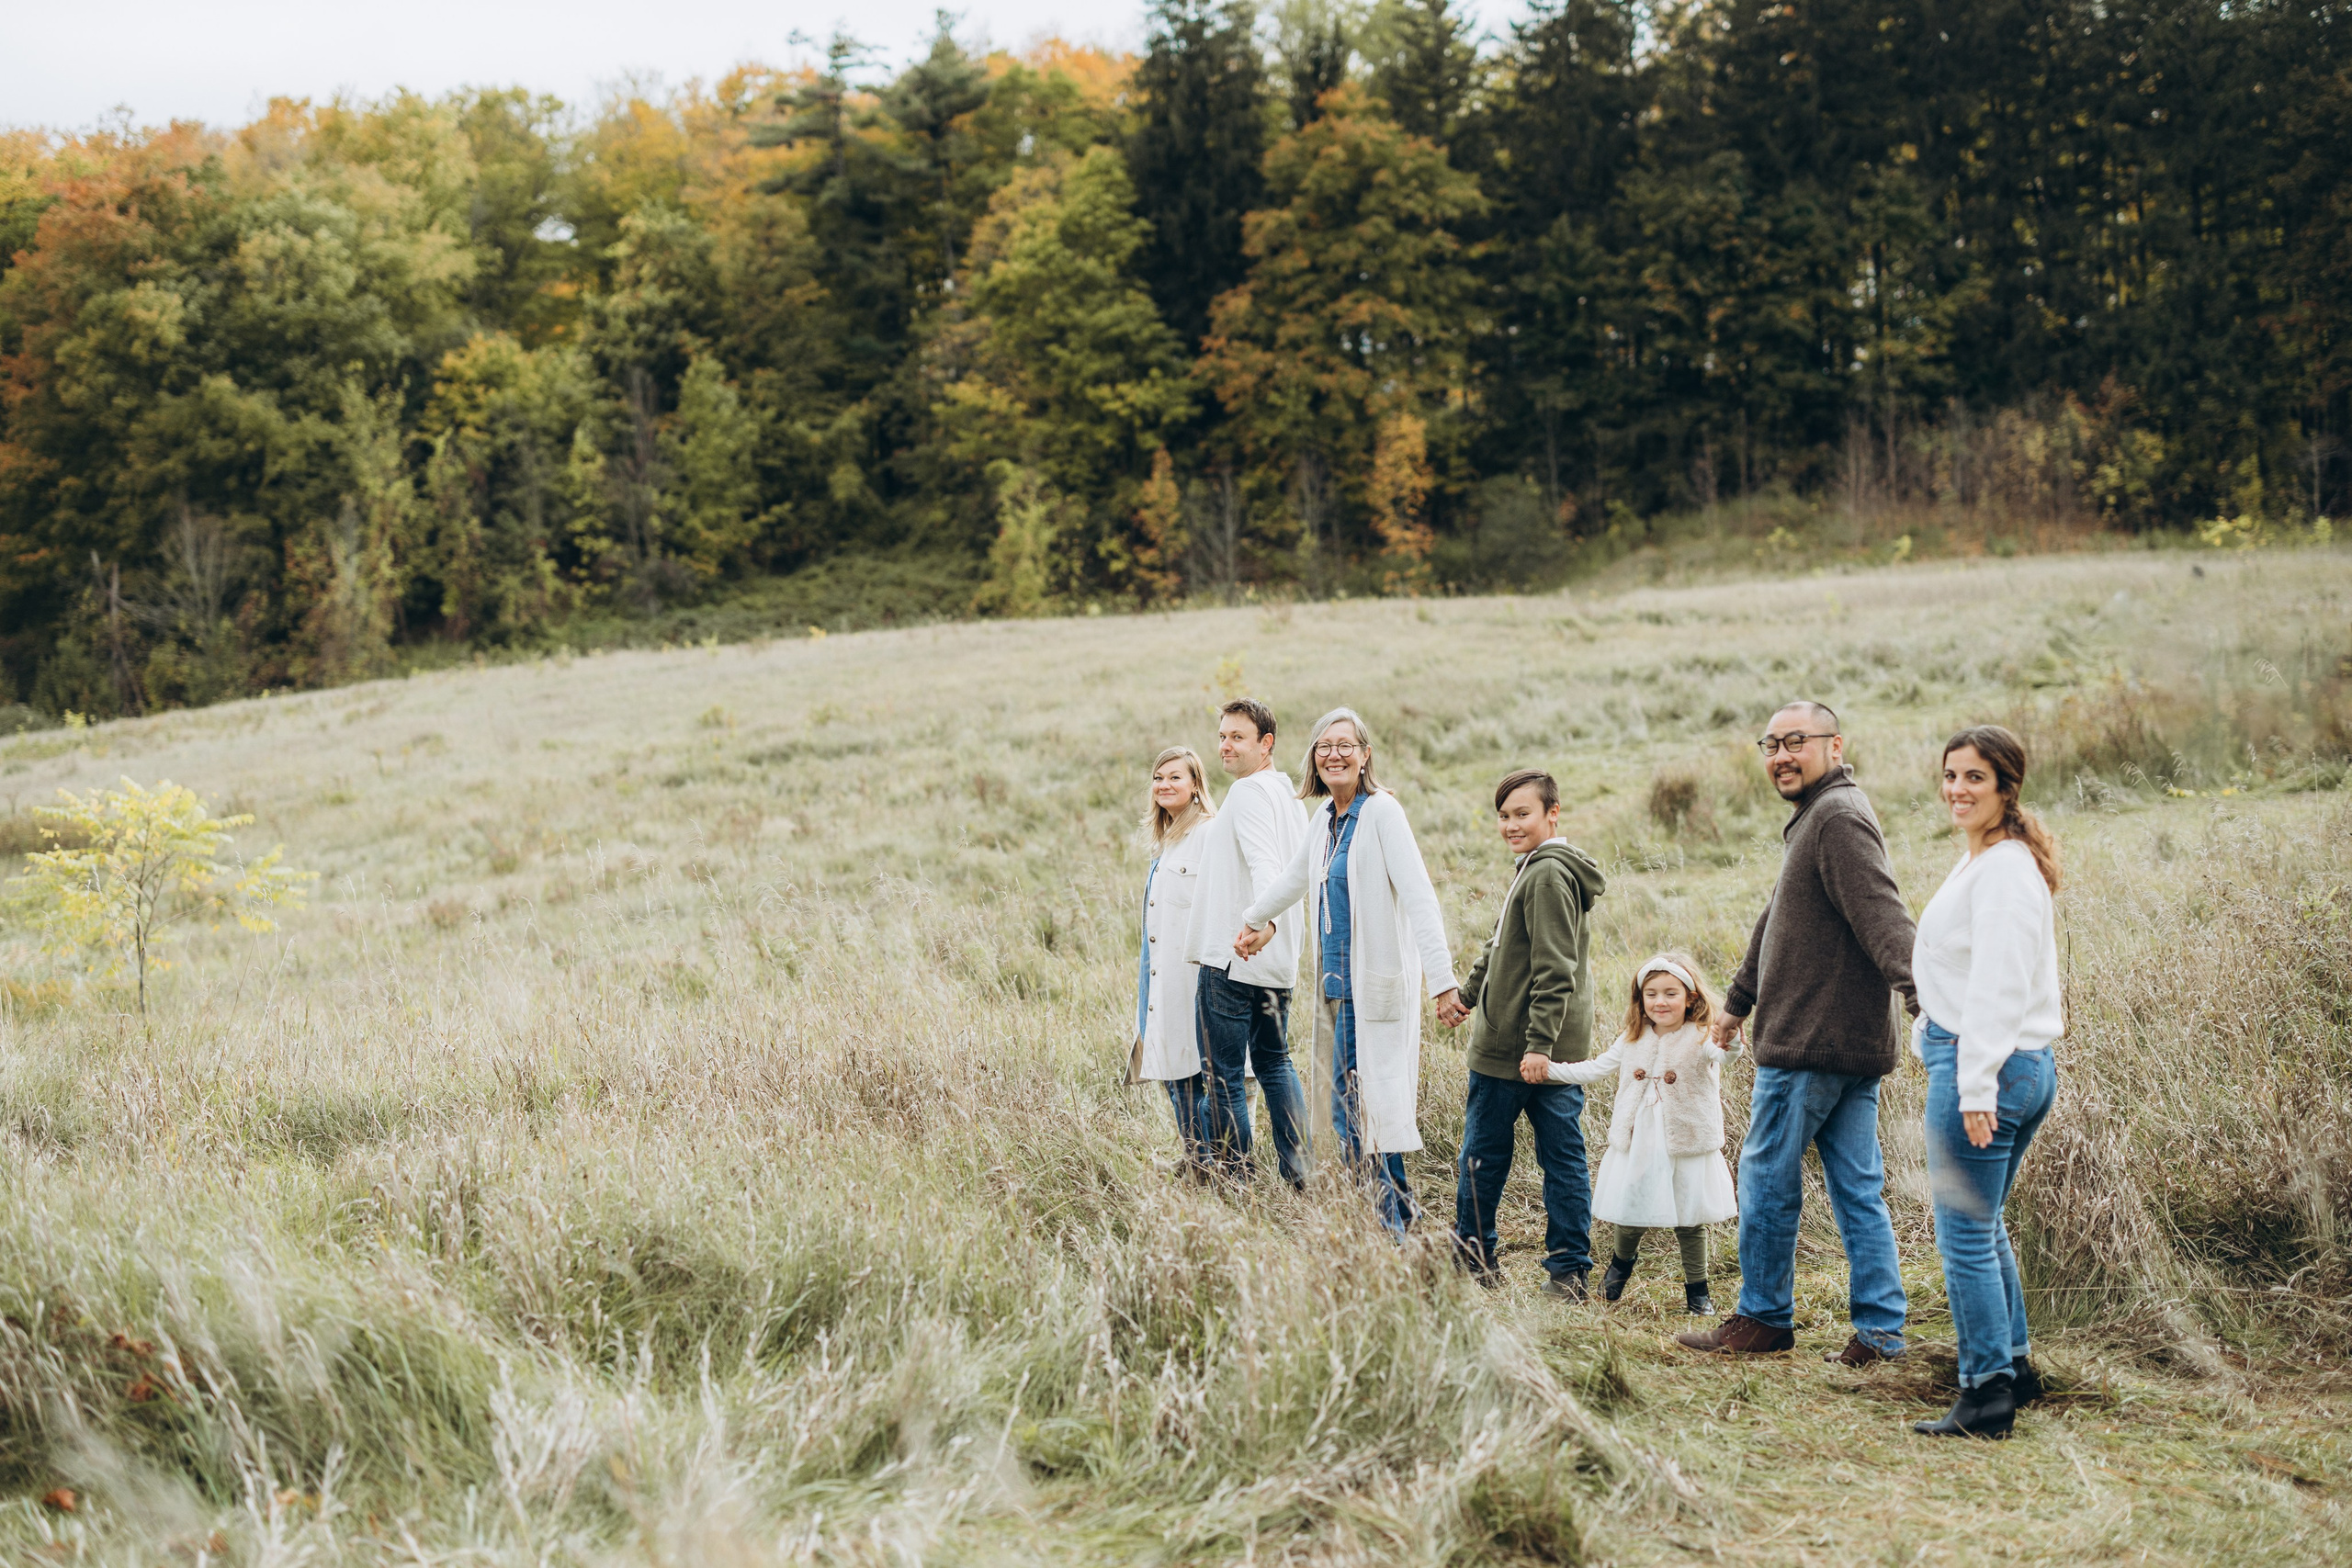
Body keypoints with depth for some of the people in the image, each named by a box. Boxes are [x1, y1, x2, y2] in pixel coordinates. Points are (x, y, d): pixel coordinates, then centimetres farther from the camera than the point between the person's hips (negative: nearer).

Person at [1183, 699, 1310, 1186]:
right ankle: (1299, 1175, 19)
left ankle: (1239, 1182, -4)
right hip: (1279, 961, 10)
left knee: (1224, 1077, -5)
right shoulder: (1287, 794, 17)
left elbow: (1264, 863, -29)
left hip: (1231, 961, -10)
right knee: (1274, 1063, 19)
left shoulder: (1248, 791, -13)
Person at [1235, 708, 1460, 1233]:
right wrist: (1255, 921, 45)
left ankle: (1388, 1225, -2)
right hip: (1339, 984, 8)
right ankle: (1398, 1207, 19)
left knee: (1363, 1108, -8)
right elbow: (1295, 876, 31)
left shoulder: (1381, 812, -12)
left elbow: (1419, 899, -20)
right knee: (1348, 1108, 9)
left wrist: (1442, 980, -28)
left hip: (1374, 983, -8)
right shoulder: (1326, 816, 12)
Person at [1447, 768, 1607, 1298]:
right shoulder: (1533, 868, 16)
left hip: (1516, 1050, -9)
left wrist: (1539, 1043, -23)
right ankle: (1569, 1270, 8)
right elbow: (1502, 947, 30)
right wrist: (1466, 996, 40)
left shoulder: (1549, 874, -15)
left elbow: (1554, 971, -20)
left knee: (1482, 1154, 4)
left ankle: (1469, 1259, 15)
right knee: (1562, 1155, 6)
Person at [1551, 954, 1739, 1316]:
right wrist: (1546, 1069, 7)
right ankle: (1622, 1260, 42)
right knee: (1629, 1217, 11)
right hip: (1637, 1147, 4)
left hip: (1686, 1148, -4)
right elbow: (1594, 1069, 14)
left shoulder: (1700, 1039, -11)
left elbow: (1723, 1053, -33)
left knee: (1690, 1222, 5)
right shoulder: (1633, 1041, 6)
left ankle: (1697, 1291, 22)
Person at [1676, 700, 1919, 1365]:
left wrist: (1924, 1000, -37)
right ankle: (1880, 1329, 9)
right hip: (1853, 1040, 10)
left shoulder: (1838, 818, -14)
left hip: (1810, 1043, -10)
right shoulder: (1817, 818, 19)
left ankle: (1762, 1319, 13)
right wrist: (1738, 1002, 39)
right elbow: (1780, 922, 31)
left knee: (1767, 1177, 2)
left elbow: (1884, 919, -26)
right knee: (1859, 1188, 8)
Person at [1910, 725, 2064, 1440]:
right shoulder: (1981, 861, 16)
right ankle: (2013, 1365, 29)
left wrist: (1976, 1089, -23)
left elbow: (1998, 987, -21)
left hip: (1986, 1065, -11)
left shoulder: (2004, 870, -15)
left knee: (1965, 1236, -5)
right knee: (1985, 1226, 20)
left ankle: (1987, 1394, 0)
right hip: (2027, 1065, 11)